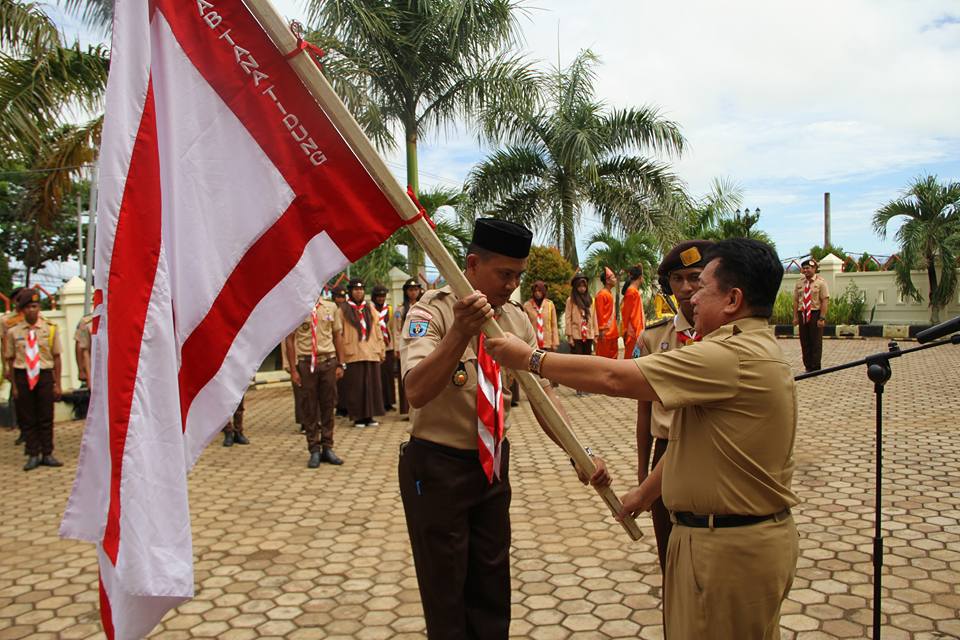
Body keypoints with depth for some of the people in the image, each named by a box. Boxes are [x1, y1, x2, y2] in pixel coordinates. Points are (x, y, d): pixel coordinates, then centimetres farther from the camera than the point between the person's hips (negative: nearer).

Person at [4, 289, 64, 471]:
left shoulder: (50, 329, 1)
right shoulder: (13, 331, 1)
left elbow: (56, 357, 2)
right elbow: (10, 360, 4)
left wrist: (57, 384, 0)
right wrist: (14, 386, 1)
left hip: (45, 375, 0)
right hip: (23, 376, 0)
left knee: (46, 417, 5)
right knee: (27, 418, 6)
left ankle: (47, 454, 15)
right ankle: (33, 455, 15)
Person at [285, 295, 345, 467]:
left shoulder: (331, 308, 9)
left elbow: (337, 336, 11)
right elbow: (289, 340, 1)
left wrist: (340, 364, 6)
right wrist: (293, 369, -4)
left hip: (329, 361, 2)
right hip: (306, 362, -2)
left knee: (328, 406, 6)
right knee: (309, 408, 3)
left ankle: (327, 448, 16)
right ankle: (314, 450, 12)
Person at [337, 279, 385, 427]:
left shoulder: (370, 308, 13)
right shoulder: (343, 310, 1)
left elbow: (377, 330, 13)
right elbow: (339, 334, -3)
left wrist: (381, 350, 8)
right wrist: (341, 356, -10)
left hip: (371, 353, 3)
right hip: (353, 354, -3)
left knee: (372, 385, 5)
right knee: (355, 386, 0)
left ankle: (369, 415, 13)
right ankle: (358, 417, 8)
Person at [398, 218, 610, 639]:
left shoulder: (516, 320, 0)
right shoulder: (431, 313, -18)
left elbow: (541, 391, -2)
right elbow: (417, 393, -33)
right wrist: (460, 332, -47)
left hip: (492, 463, 6)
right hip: (437, 466, -5)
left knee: (492, 587, 20)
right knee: (445, 591, 9)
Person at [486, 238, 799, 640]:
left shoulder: (734, 356, -24)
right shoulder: (757, 351, 12)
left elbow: (615, 378, -25)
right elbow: (694, 438, 16)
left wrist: (530, 358, -16)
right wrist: (646, 490, 21)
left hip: (730, 550, -10)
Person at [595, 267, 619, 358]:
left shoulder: (609, 293, 17)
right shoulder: (602, 294, -11)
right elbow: (600, 314, -15)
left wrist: (615, 330, 17)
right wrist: (602, 330, -19)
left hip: (612, 331, 9)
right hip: (606, 331, -9)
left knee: (613, 356, 11)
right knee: (604, 357, -5)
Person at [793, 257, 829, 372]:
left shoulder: (820, 282, -3)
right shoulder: (799, 283, 10)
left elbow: (825, 301, -9)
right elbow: (796, 300, 9)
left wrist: (822, 318, -16)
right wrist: (795, 317, 2)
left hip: (815, 314, -4)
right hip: (802, 314, 4)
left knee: (816, 343, 1)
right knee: (804, 342, 7)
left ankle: (815, 368, 9)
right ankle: (808, 367, 17)